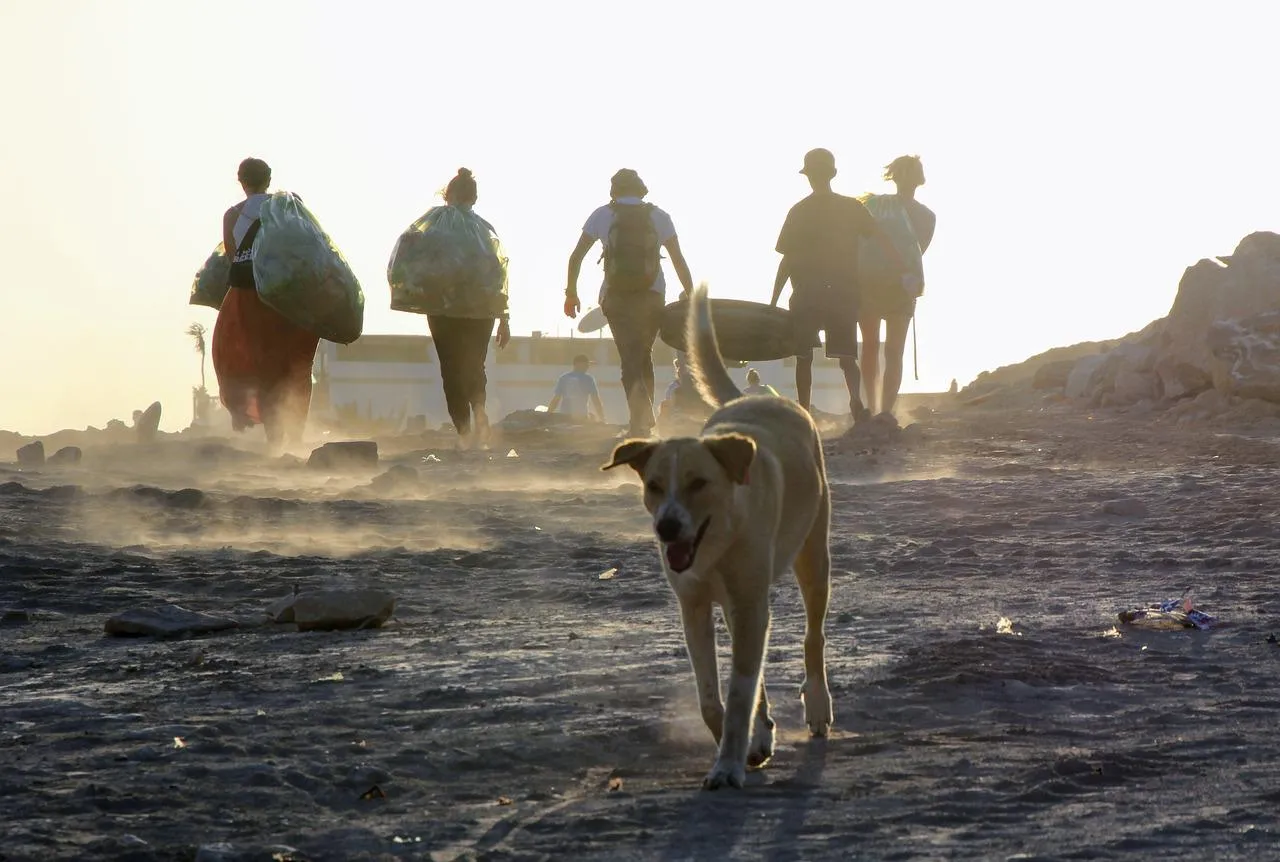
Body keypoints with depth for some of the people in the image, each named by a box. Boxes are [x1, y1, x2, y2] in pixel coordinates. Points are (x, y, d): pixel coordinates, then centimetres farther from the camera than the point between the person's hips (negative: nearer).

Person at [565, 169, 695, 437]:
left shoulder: (602, 215, 6)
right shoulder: (659, 216, 7)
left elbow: (576, 257, 4)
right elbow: (679, 261, 4)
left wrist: (571, 293, 12)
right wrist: (691, 297, 9)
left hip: (616, 297, -1)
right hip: (652, 296, 1)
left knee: (630, 357, -2)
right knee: (644, 354, 19)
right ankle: (644, 417, 14)